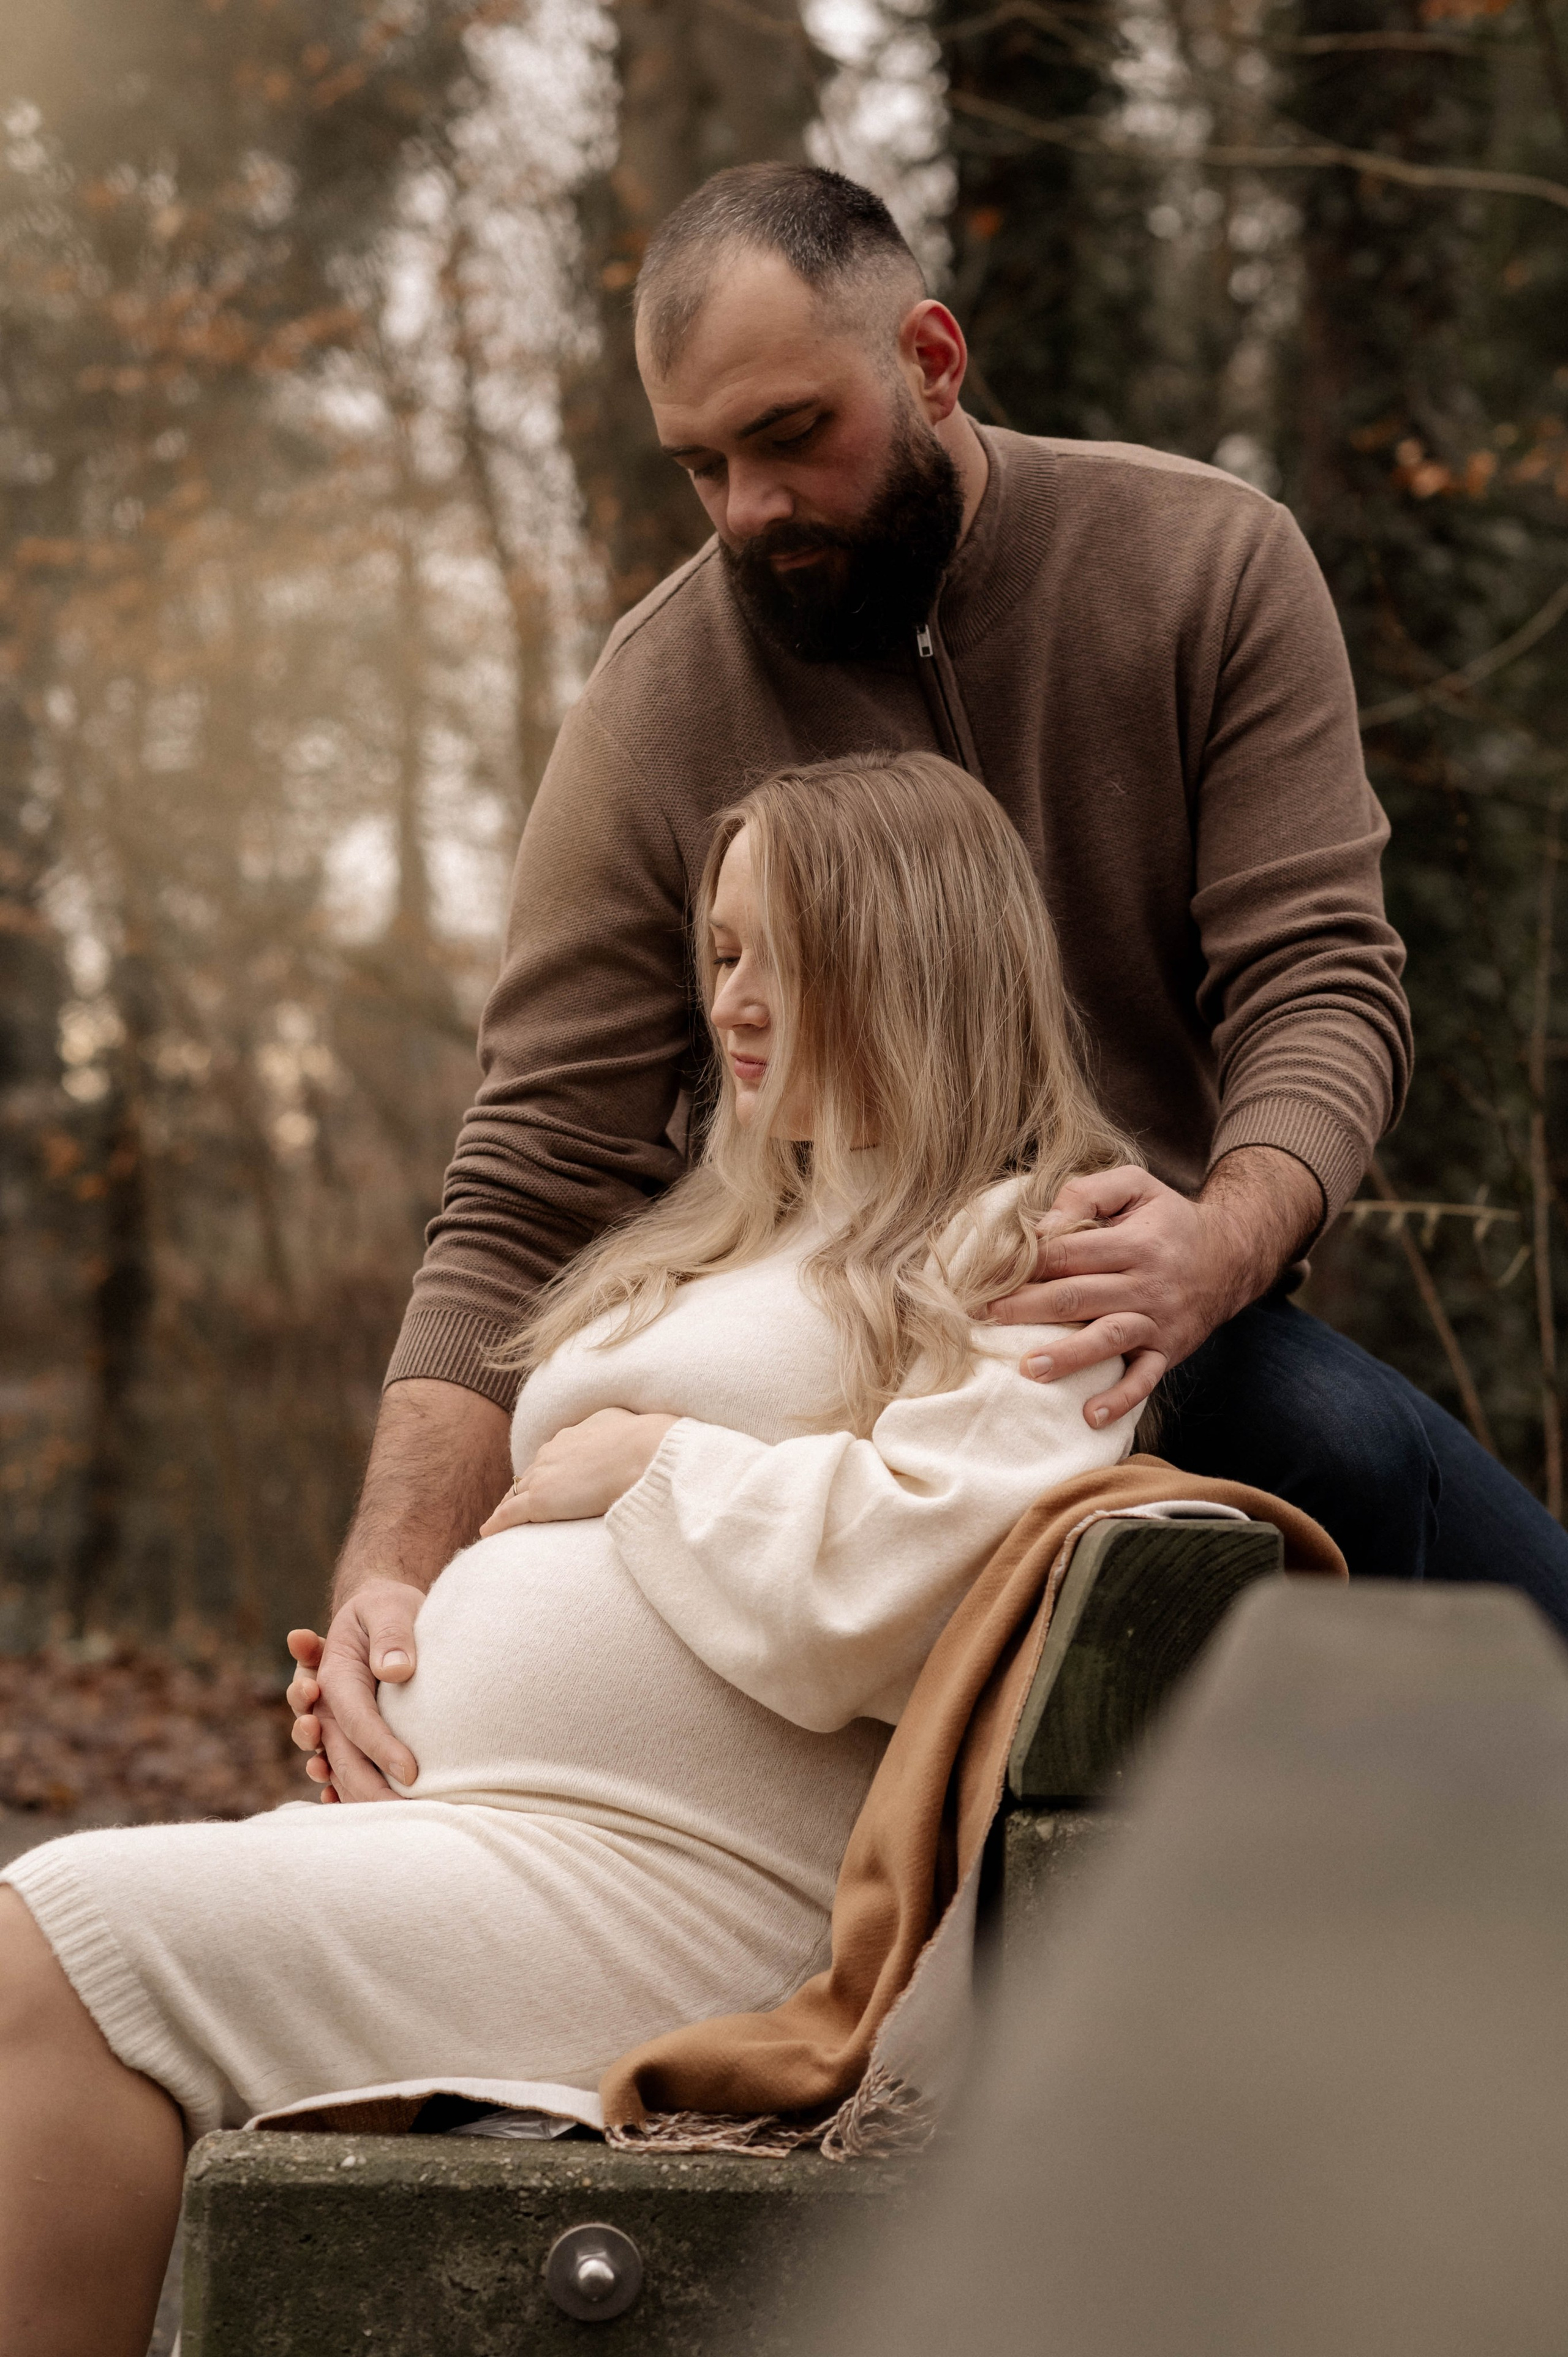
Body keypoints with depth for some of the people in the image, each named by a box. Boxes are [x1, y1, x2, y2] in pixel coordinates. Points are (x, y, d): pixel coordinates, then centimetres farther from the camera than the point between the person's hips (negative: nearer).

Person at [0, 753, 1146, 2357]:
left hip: (667, 1896, -9)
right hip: (471, 1831, 9)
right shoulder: (742, 1245, 27)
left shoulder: (1033, 1255, -4)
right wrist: (399, 1647, 14)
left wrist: (655, 1468, -7)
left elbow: (900, 1589, -21)